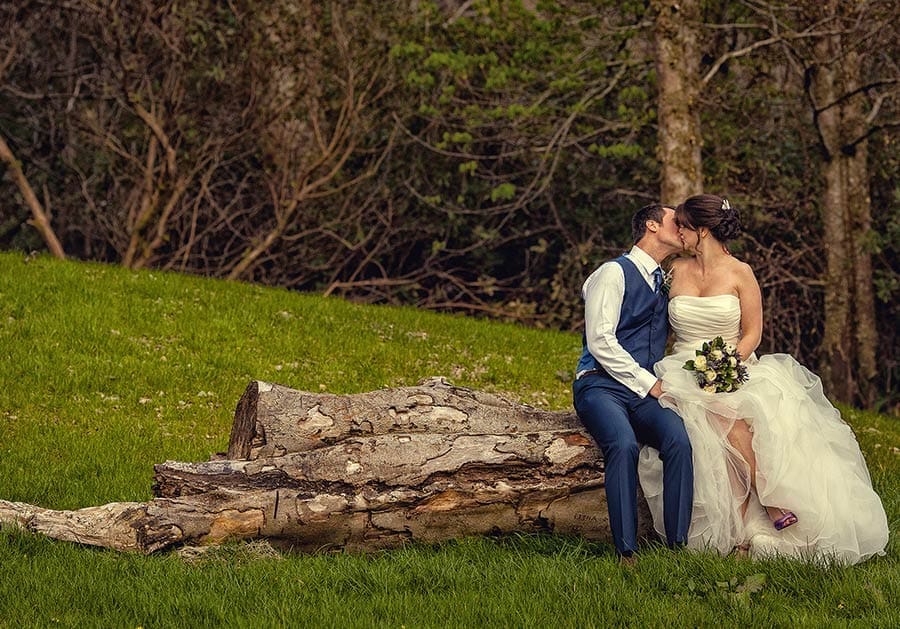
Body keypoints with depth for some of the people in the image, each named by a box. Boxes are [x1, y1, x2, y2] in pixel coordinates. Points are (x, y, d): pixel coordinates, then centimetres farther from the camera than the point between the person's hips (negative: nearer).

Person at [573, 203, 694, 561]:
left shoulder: (666, 282, 22)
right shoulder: (614, 273, -1)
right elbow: (600, 342, -10)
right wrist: (649, 383, -11)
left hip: (646, 392, 5)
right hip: (601, 386, -5)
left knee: (678, 438, -28)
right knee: (624, 444, -36)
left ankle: (678, 544, -29)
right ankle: (626, 552, -34)